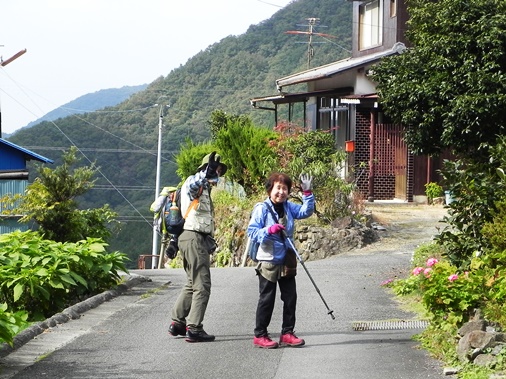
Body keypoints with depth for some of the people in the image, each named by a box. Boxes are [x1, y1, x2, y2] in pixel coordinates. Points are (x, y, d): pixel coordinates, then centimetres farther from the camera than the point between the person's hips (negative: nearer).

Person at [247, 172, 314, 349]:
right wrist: (270, 230, -27)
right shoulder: (262, 209, -10)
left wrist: (307, 193, -7)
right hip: (268, 261, -6)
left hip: (287, 261, 6)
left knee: (290, 297, 7)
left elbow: (306, 211, 4)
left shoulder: (288, 207, 6)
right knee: (267, 299, 1)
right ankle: (260, 335, 10)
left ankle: (287, 333, 16)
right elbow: (252, 231, -13)